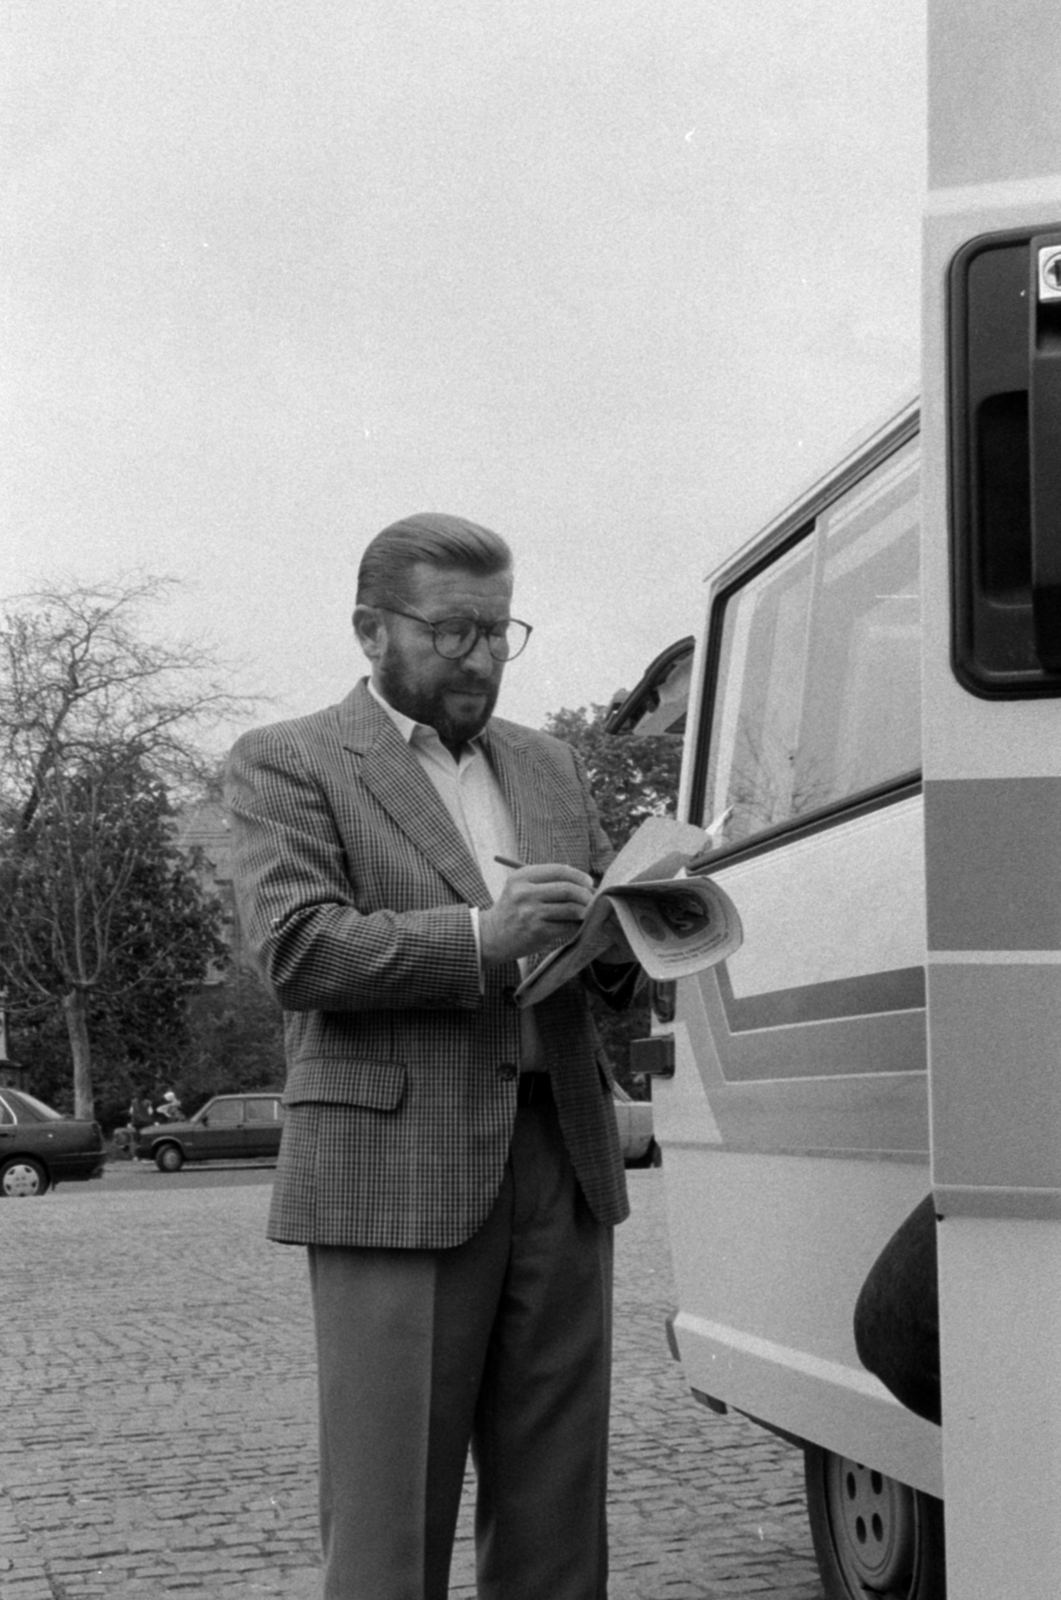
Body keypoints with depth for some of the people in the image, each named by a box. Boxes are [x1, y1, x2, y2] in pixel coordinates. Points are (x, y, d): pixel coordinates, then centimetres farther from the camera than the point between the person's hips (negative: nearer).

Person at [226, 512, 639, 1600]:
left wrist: (634, 929, -4)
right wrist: (479, 937, -21)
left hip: (560, 1166, 5)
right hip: (394, 1174, -5)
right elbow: (294, 949, -10)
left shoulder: (546, 765, 21)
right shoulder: (285, 764, 3)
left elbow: (609, 957, 20)